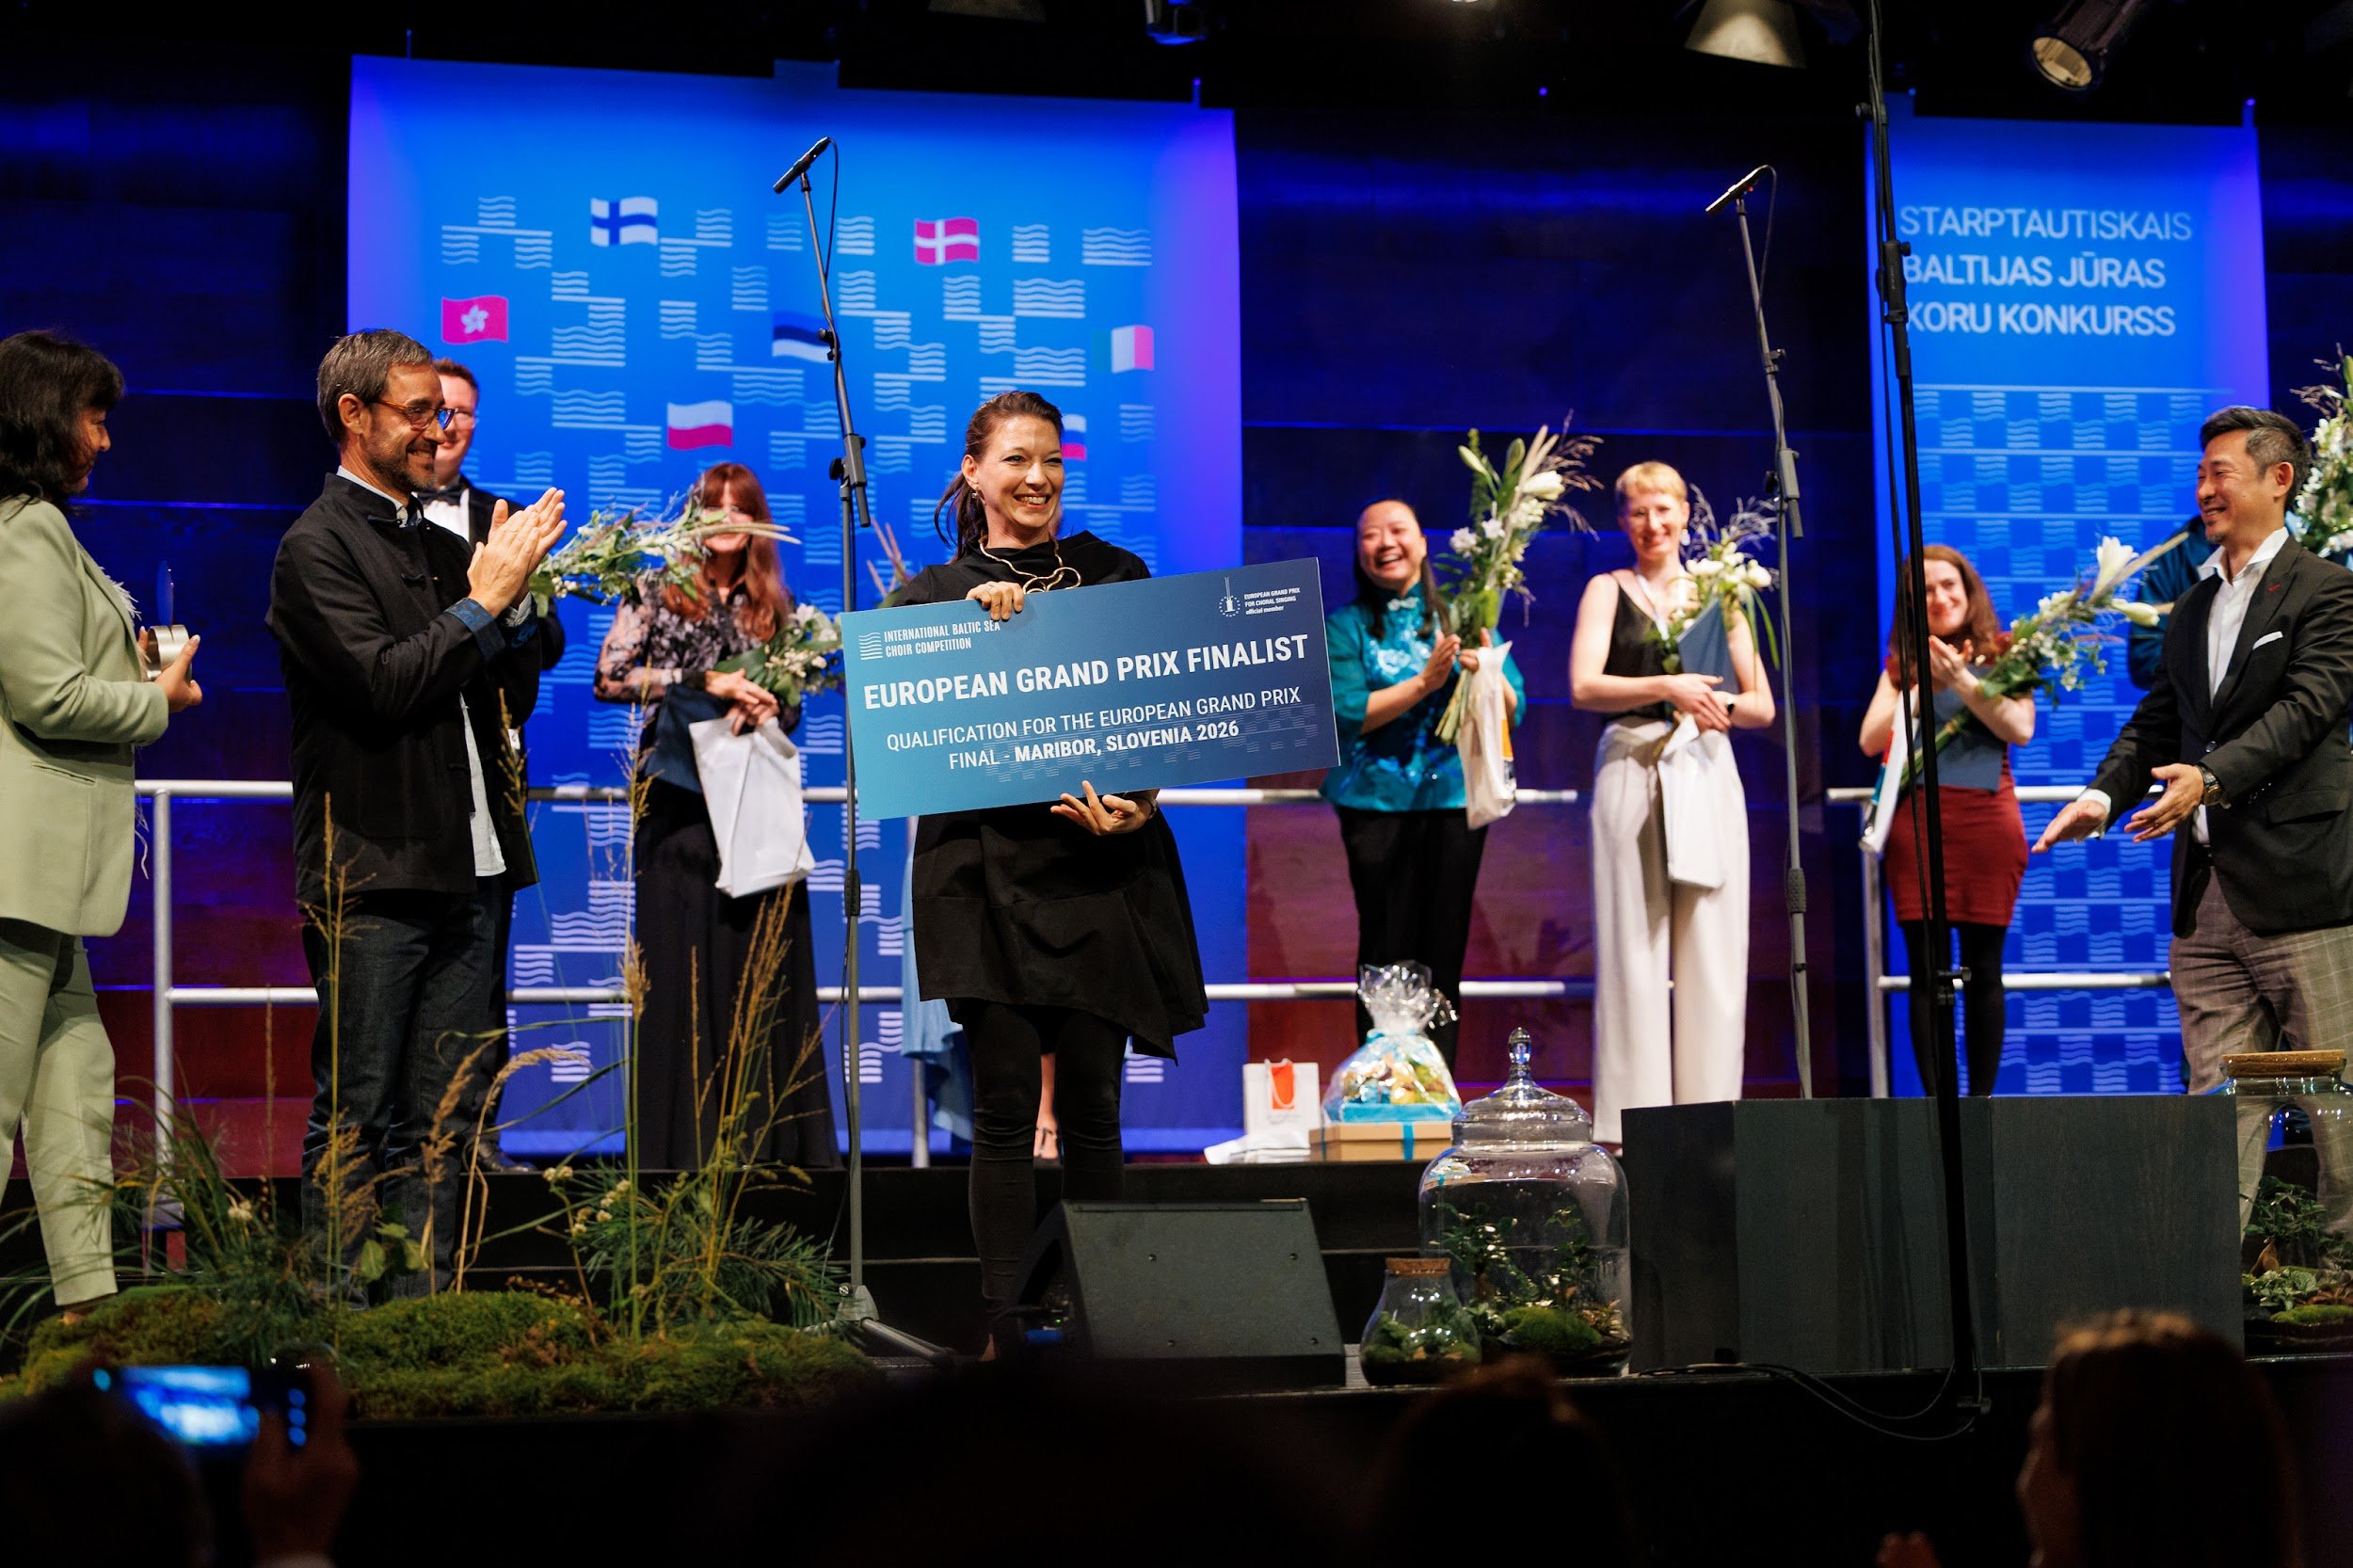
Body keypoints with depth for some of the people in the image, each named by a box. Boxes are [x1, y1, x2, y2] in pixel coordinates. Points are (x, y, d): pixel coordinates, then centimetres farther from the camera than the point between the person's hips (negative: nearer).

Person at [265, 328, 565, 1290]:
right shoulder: (318, 548, -5)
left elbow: (516, 696, 17)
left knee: (439, 1125, 8)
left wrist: (512, 596, 1)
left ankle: (422, 1308, 13)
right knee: (355, 1120, -3)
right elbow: (384, 684, -17)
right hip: (373, 876, -7)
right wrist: (483, 602, -10)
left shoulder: (442, 545, 17)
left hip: (465, 872, 7)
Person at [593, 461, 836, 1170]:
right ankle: (683, 1147, -1)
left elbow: (791, 708, 16)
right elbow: (610, 677, -7)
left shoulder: (774, 607, 15)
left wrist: (759, 707, -7)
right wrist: (707, 681, -14)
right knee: (681, 968, -4)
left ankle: (766, 1139, 1)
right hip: (680, 802, -3)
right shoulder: (655, 593, 5)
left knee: (763, 967, -2)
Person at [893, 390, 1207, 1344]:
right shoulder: (936, 592, 8)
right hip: (989, 865, -1)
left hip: (1100, 870, 1)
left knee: (1091, 1103, 3)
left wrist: (1134, 805, -10)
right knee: (1004, 1106, -3)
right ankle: (1003, 1320, 1)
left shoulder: (1117, 576, 11)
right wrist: (973, 622, -14)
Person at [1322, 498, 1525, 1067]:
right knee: (1388, 954, -4)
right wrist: (1425, 682, -17)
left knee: (1445, 951, 4)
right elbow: (1345, 714, -9)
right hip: (1379, 803, -2)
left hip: (1456, 800, 2)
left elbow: (1513, 711, 4)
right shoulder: (1347, 625, 4)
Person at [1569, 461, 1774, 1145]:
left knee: (1712, 946, -2)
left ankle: (1709, 1109, 2)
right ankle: (1635, 1115, -6)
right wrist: (1665, 689, -18)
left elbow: (1763, 705, 13)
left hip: (1707, 767, 3)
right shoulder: (1609, 590, 9)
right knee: (1635, 945, -6)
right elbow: (1584, 686, -6)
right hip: (1632, 769, -3)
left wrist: (1719, 704, -8)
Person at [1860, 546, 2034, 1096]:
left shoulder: (2001, 654, 9)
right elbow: (1871, 740, 3)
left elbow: (2021, 729, -5)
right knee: (1927, 972, -3)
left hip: (1987, 821, -1)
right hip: (1917, 823, 1)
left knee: (1983, 970, 0)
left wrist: (1963, 681, -12)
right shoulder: (1903, 664, 14)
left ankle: (1981, 1100, 5)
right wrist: (1926, 685, -5)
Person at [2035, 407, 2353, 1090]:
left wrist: (2213, 777, -28)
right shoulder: (2191, 606, 21)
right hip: (2204, 900, 7)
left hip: (2298, 894, -7)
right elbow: (2156, 722, 18)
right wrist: (2103, 795, -1)